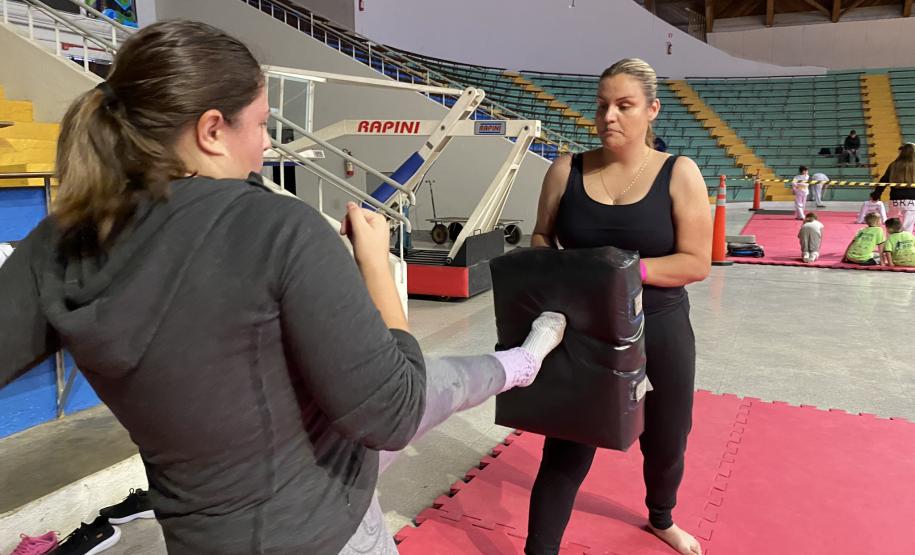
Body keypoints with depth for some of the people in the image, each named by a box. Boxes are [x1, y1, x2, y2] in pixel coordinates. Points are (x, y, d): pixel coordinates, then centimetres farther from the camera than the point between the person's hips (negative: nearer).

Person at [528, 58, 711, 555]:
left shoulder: (679, 174, -6)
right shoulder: (566, 171, -3)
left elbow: (696, 262, -10)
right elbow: (541, 240, 5)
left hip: (658, 333, 1)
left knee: (665, 443, 21)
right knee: (566, 450, 3)